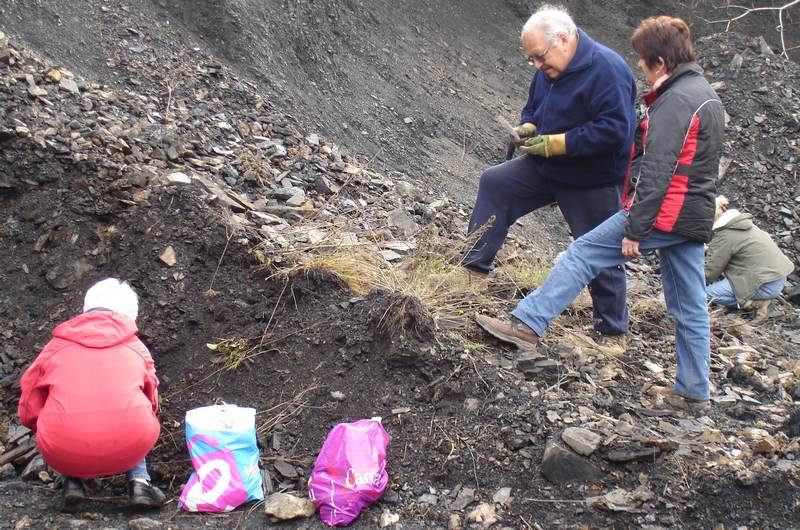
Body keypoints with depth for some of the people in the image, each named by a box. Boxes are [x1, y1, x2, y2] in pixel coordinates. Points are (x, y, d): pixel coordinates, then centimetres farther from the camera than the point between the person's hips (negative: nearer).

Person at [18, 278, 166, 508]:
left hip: (64, 455, 0)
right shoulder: (137, 348, 17)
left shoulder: (55, 348, 15)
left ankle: (71, 482, 12)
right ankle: (139, 482, 13)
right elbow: (151, 404, 25)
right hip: (129, 450, 0)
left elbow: (29, 412, 17)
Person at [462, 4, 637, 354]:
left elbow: (615, 130, -30)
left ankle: (613, 334, 16)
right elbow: (533, 108, 17)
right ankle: (475, 271, 7)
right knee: (494, 183, 1)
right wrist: (527, 128, -8)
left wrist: (557, 143, -28)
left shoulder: (607, 70, -24)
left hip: (593, 183, -7)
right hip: (547, 168, 8)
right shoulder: (548, 70, 1)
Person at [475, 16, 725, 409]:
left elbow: (656, 173, -22)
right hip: (694, 219, 9)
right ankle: (693, 390, 18)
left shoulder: (675, 101, -15)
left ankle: (528, 325, -4)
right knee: (689, 308, 12)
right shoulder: (708, 97, 17)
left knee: (582, 254, -4)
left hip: (663, 213, -9)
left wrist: (635, 229, -21)